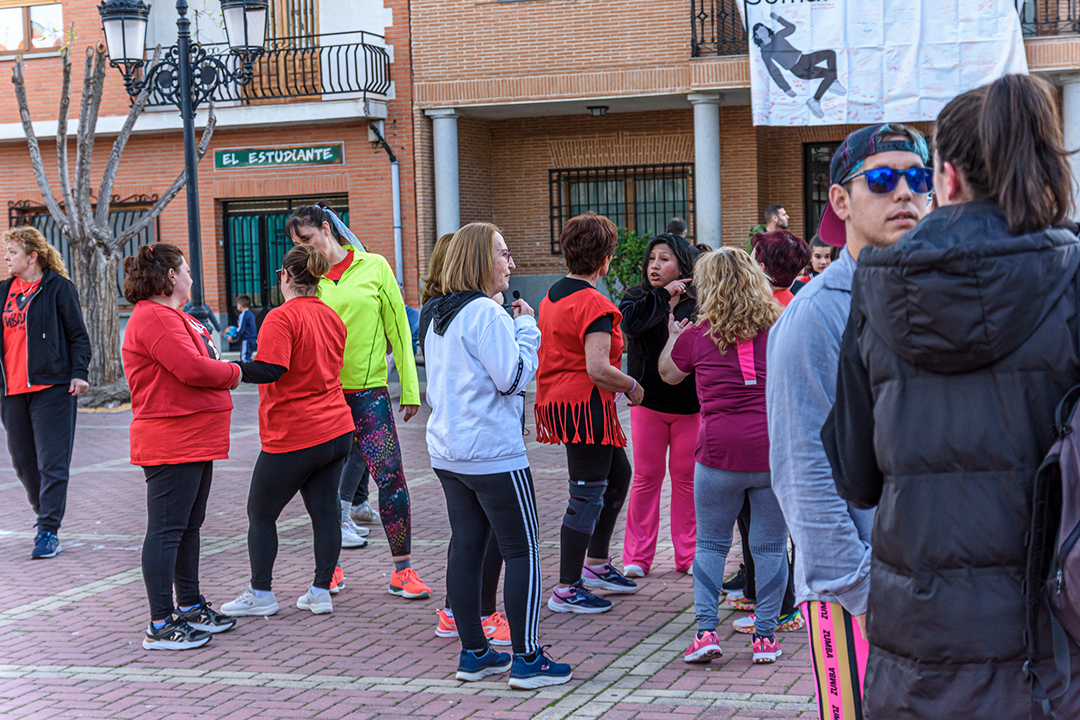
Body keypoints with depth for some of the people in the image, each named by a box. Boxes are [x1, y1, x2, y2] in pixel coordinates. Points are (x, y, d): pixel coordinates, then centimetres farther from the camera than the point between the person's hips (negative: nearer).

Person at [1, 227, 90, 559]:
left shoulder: (59, 287, -3)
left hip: (52, 386, -6)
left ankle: (49, 531, -2)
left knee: (52, 461, -6)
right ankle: (44, 514, 32)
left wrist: (79, 372, -13)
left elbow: (78, 334, -3)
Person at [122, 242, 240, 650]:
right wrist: (233, 373, -7)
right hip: (171, 443, -11)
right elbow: (193, 369, -25)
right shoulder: (154, 318, -16)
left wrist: (224, 372, 1)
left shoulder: (174, 318, 21)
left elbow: (197, 367, 21)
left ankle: (189, 605, 28)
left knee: (189, 526, 17)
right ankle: (161, 624, -5)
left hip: (195, 441, 11)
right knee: (167, 529, -8)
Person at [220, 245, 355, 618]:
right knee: (325, 509, 9)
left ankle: (261, 594, 11)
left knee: (261, 512, 6)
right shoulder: (332, 317, 10)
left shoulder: (282, 318, -15)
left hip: (293, 437, -7)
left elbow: (270, 370, -26)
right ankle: (321, 591, 11)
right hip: (336, 430, 7)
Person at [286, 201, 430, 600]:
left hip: (368, 390, -2)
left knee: (390, 476, -8)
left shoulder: (374, 267, 1)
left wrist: (409, 389, -1)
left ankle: (402, 571, -1)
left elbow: (397, 328, 2)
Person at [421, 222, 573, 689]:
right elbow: (514, 376, -17)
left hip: (447, 452, 9)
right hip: (493, 453, -9)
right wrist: (527, 327, -7)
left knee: (466, 547, 11)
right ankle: (527, 660, -1)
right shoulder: (487, 314, -16)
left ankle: (474, 653, 16)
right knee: (522, 552, -2)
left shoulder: (437, 316, 13)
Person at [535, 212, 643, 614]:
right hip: (587, 405, -10)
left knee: (618, 473, 24)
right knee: (588, 496, -2)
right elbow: (597, 369, -27)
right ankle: (567, 590, 2)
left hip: (556, 399, 10)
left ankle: (597, 564, 32)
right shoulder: (594, 305, -19)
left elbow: (548, 354, 17)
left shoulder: (551, 297, 10)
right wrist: (632, 387, -11)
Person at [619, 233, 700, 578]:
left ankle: (688, 555, 16)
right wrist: (664, 296, -16)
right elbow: (630, 322, -19)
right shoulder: (637, 298, 4)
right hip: (648, 402, 1)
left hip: (689, 403, -1)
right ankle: (636, 556, 12)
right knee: (646, 477, 4)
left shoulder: (697, 303, 0)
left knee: (686, 478, 6)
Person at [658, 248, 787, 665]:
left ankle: (706, 630, 4)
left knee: (710, 544, 12)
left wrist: (674, 335, 37)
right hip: (775, 450, 1)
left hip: (720, 452, -1)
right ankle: (765, 635, 9)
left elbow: (668, 373, 22)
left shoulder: (698, 336, 3)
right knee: (770, 546, 8)